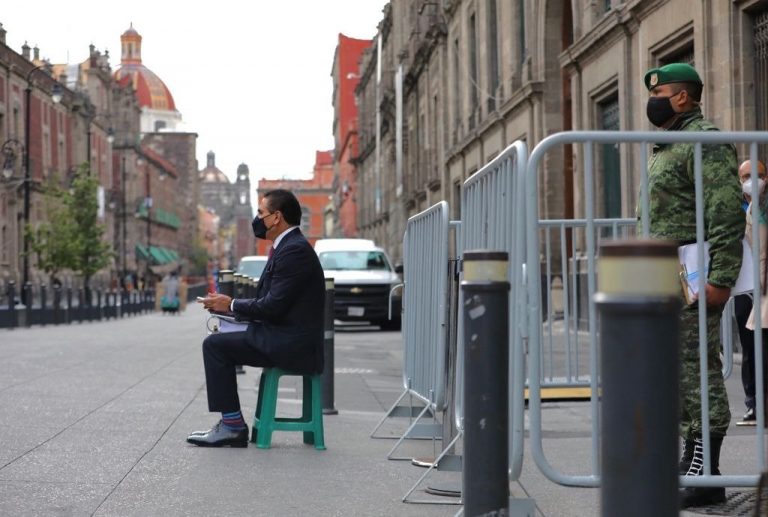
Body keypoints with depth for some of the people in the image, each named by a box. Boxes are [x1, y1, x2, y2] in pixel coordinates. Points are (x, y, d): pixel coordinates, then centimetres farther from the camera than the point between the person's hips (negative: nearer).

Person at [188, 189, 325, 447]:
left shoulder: (294, 250, -17)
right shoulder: (288, 246, 16)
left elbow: (273, 306, -22)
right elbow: (269, 301, 17)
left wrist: (232, 305, -7)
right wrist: (226, 305, 6)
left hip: (291, 345, -10)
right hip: (287, 338, 10)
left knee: (215, 344, -10)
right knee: (218, 344, 14)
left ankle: (233, 424, -5)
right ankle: (231, 426, 12)